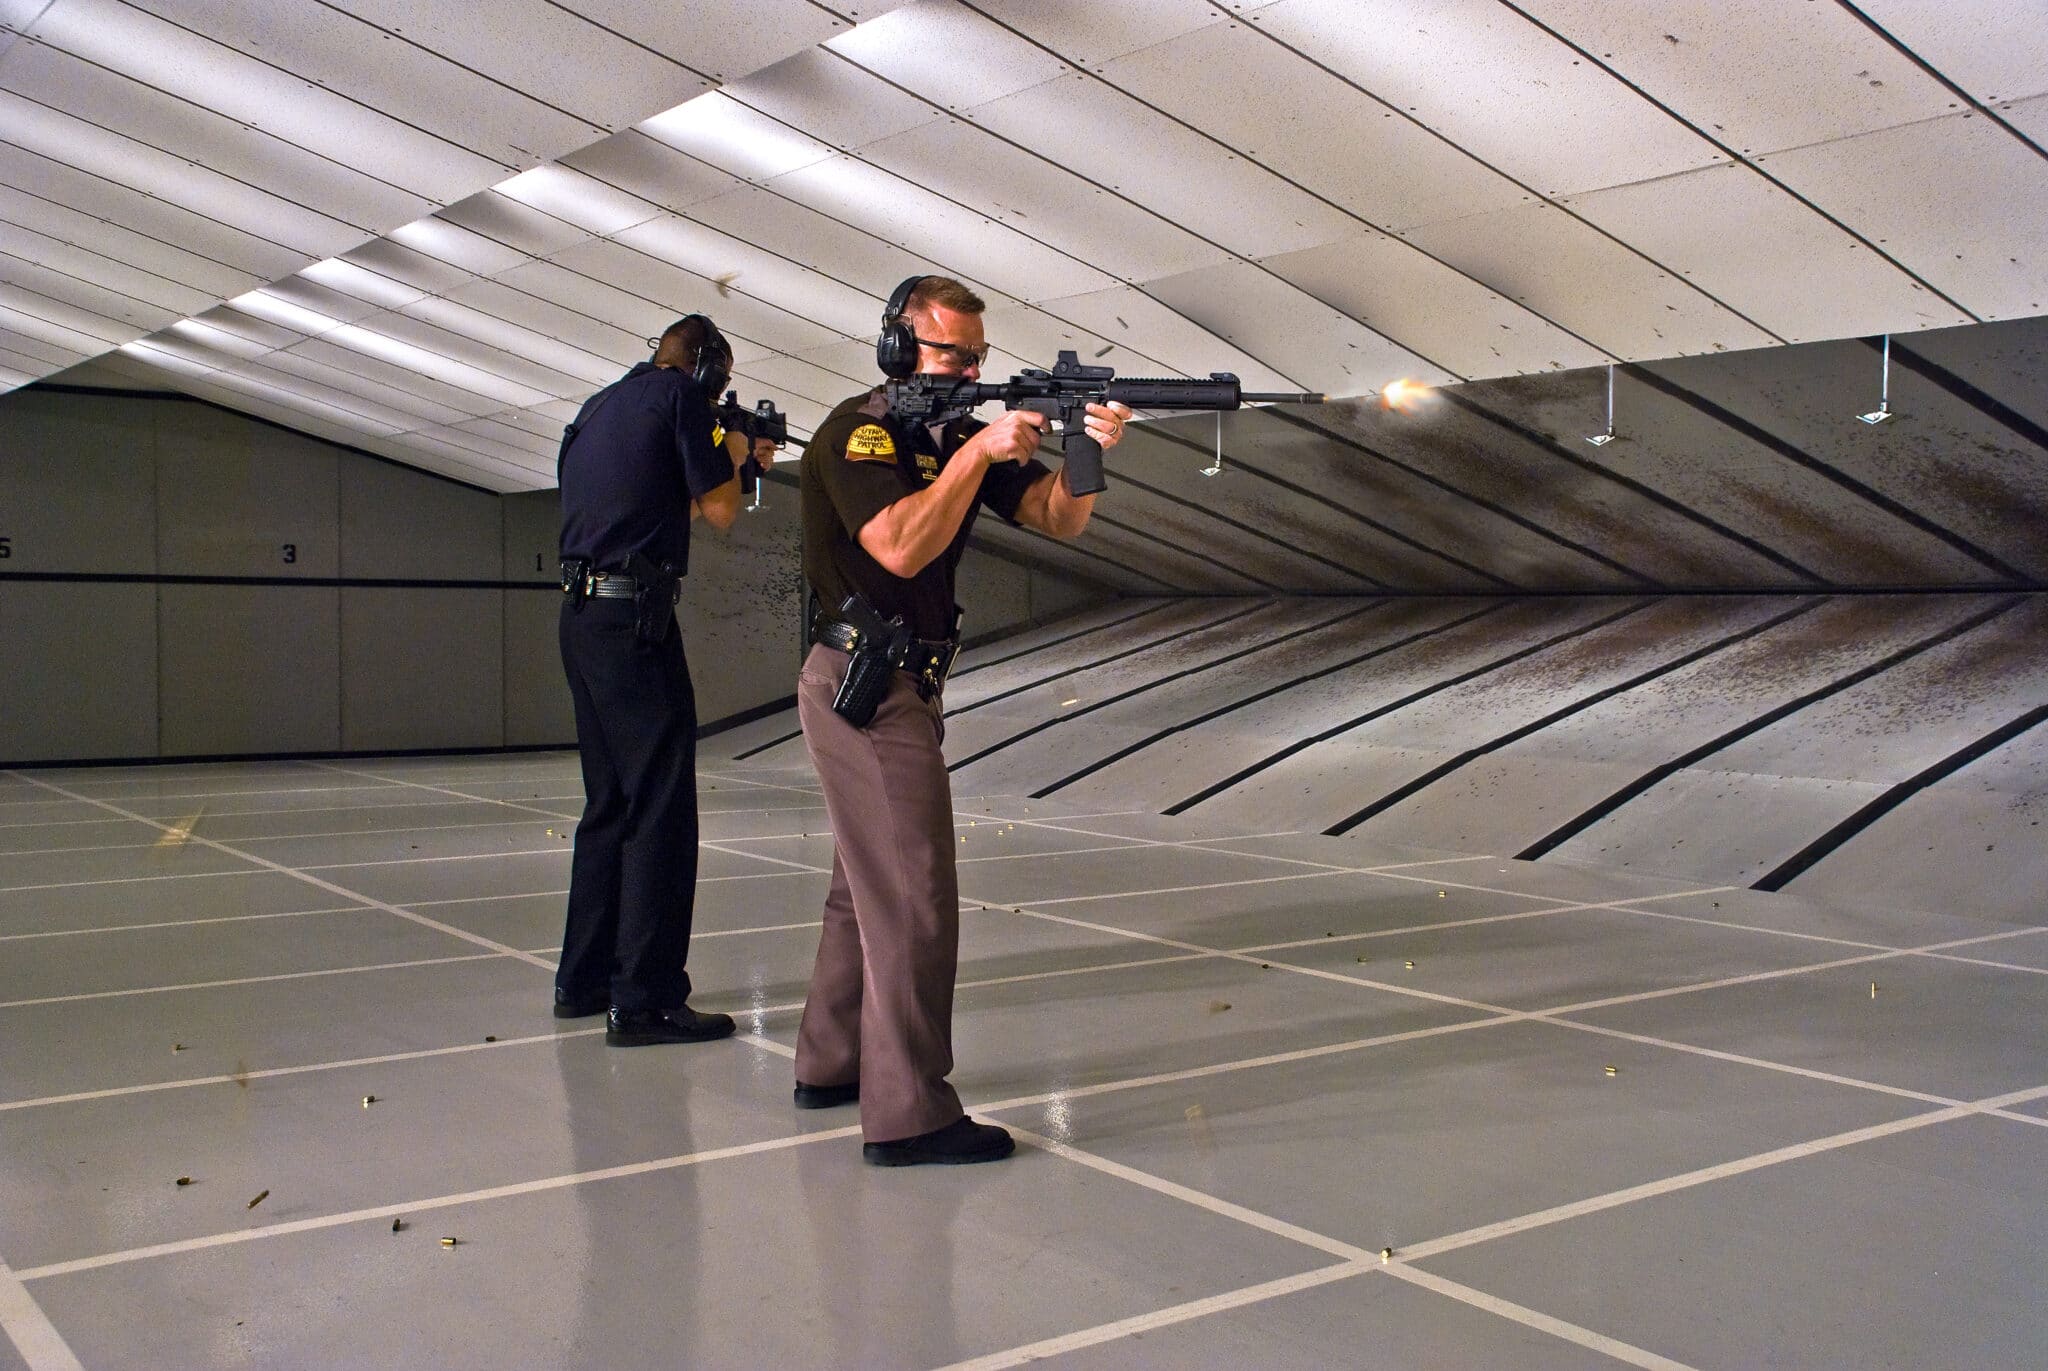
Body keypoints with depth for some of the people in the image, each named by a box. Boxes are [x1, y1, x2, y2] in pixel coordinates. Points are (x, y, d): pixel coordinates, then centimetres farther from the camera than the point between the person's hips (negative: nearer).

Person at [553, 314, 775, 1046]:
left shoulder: (598, 407, 21)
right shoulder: (680, 396, -4)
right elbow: (719, 511, -4)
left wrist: (729, 459, 26)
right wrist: (735, 456, 13)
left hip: (580, 614, 9)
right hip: (633, 615, -9)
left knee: (609, 804, 16)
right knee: (661, 809, -6)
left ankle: (583, 980, 21)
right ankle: (644, 1000, -7)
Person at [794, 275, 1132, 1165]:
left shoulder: (957, 435, 12)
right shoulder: (856, 433, -11)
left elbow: (1058, 519, 3)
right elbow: (901, 548, -26)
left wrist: (1084, 451, -16)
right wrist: (977, 452, -23)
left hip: (902, 687, 10)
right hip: (867, 686, -10)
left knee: (869, 885, 17)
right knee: (915, 898, -11)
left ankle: (831, 1065, 30)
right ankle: (909, 1115, -8)